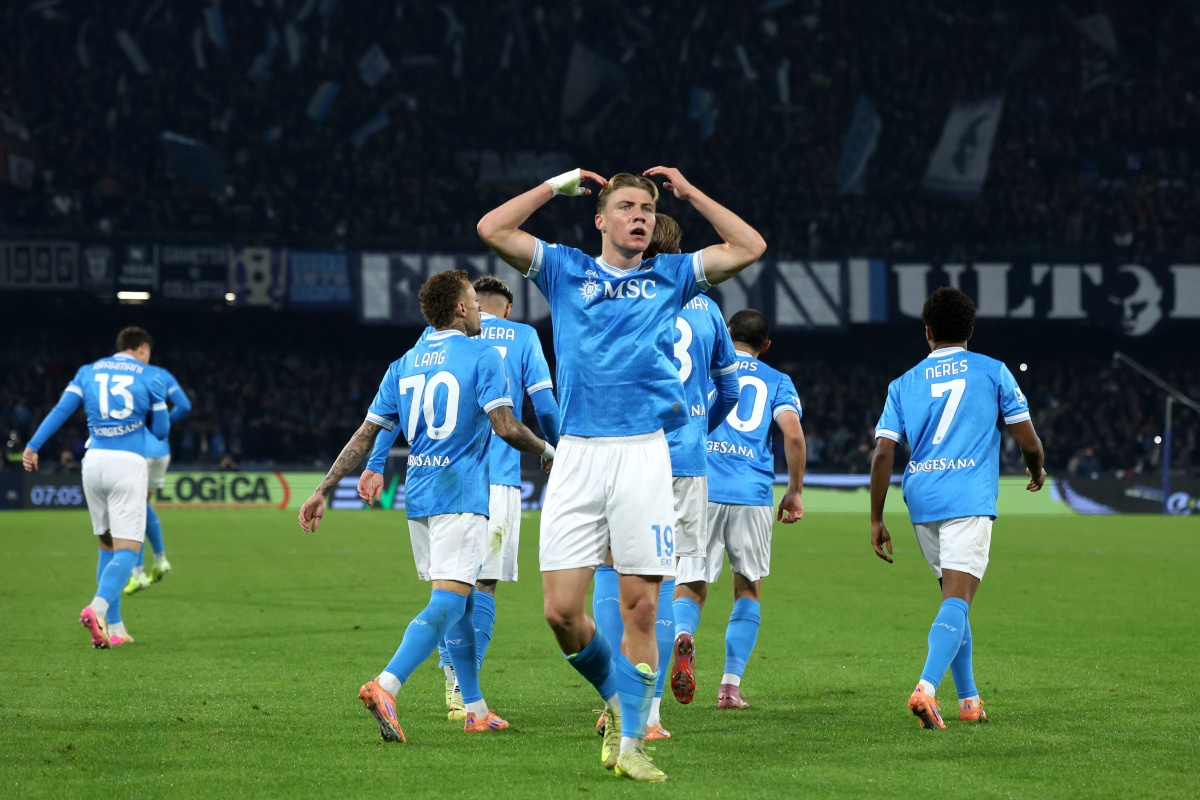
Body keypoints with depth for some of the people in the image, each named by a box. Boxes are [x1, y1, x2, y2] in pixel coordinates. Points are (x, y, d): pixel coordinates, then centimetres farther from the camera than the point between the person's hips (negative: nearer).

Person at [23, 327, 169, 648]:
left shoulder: (88, 371, 15)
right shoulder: (150, 377, 7)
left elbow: (61, 409, 3)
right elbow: (161, 430, 10)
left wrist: (33, 446, 0)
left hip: (94, 460, 4)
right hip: (128, 463, -4)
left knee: (107, 547, 16)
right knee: (126, 550, -7)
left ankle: (114, 628, 15)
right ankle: (98, 607, -34)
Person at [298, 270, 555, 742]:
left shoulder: (403, 366, 13)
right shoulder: (482, 357, -4)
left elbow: (367, 435, 9)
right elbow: (505, 428, -13)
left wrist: (325, 489, 12)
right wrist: (546, 452, 5)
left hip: (418, 497, 7)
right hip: (461, 496, -7)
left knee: (457, 602, 17)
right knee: (448, 602, -14)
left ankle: (476, 710, 21)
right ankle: (386, 686, -33)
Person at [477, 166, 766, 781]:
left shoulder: (670, 276, 15)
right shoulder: (565, 270, 14)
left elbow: (750, 247, 10)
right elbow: (492, 228, 6)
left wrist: (688, 192, 14)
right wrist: (556, 185, 13)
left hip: (643, 452, 0)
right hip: (577, 454, 0)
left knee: (640, 607, -4)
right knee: (561, 610, -6)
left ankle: (630, 741, 4)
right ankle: (616, 696, 21)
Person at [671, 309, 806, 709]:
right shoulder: (777, 381, 13)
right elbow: (793, 435, -4)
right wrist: (795, 491, 6)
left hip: (700, 490, 0)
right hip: (753, 493, 0)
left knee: (690, 584, 6)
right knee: (749, 587, 15)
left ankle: (682, 632, -30)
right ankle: (730, 685, 7)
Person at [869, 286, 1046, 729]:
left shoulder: (904, 383, 12)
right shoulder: (993, 371, 6)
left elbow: (883, 453, 3)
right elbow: (1029, 443, 5)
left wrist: (876, 520, 7)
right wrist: (1037, 472, 28)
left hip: (921, 501, 4)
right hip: (970, 499, -4)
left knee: (955, 597, 19)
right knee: (957, 599, -12)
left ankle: (968, 699, 23)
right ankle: (926, 688, -33)